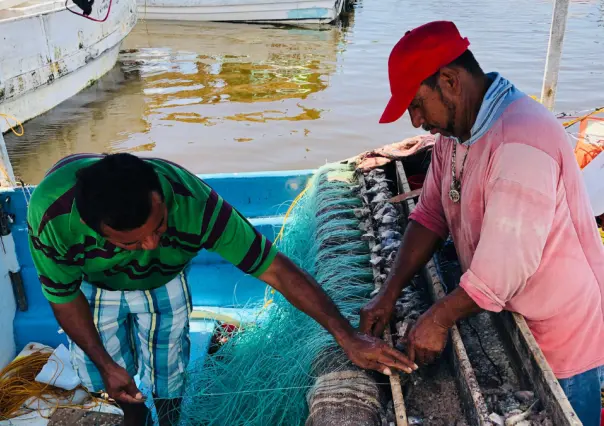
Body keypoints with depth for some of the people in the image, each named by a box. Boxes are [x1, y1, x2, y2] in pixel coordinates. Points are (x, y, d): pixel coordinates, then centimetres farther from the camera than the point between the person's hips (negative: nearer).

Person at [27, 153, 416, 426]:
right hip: (92, 287, 1)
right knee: (106, 375, 13)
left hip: (162, 284, 0)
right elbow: (63, 296, -21)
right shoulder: (51, 216, -41)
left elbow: (275, 267, -39)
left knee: (166, 370, 8)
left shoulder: (192, 203, -44)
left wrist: (347, 336, -39)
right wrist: (105, 364, -15)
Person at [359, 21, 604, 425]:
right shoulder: (455, 129, -2)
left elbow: (505, 265, -32)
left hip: (563, 334, -7)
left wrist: (438, 319, -19)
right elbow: (430, 216, 1)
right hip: (509, 318, 8)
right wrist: (389, 294, -7)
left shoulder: (521, 141, -31)